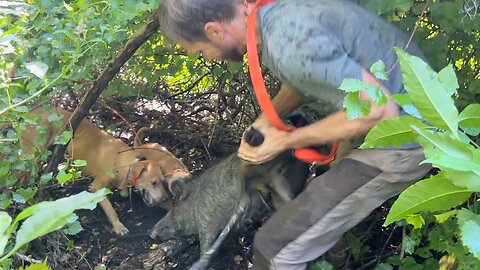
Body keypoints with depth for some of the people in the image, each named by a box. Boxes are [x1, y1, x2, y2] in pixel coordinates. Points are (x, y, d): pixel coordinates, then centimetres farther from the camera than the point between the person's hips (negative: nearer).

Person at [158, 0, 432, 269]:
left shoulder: (288, 44, -29)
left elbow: (380, 110, -27)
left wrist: (286, 141, -18)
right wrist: (266, 121, 2)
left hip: (401, 142, -9)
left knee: (276, 247, -9)